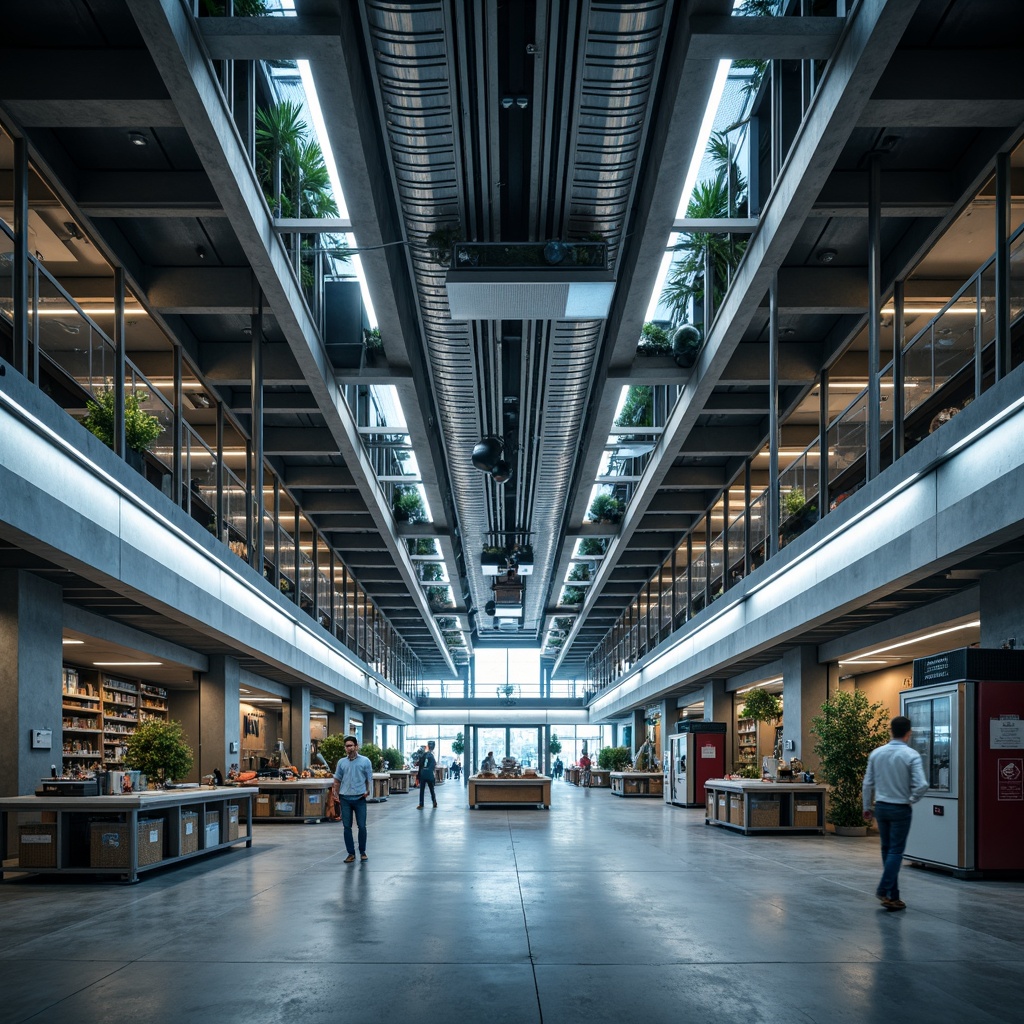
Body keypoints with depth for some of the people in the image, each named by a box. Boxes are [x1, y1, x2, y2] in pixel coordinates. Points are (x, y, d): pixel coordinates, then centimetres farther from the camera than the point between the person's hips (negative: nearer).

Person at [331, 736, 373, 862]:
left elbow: (369, 778, 2)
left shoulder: (365, 761, 0)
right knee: (347, 827, 4)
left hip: (360, 798, -2)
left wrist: (368, 790, -11)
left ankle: (362, 852, 17)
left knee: (362, 826, 2)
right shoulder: (341, 762, 8)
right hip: (345, 798, 3)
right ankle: (351, 853, 13)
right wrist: (335, 789, -3)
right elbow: (337, 779, 12)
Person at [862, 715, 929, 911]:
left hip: (881, 807, 4)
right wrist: (911, 800, -3)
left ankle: (893, 895, 16)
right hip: (900, 809, -4)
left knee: (887, 850, 14)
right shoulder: (911, 755, -13)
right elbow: (922, 785, -21)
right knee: (896, 851, 0)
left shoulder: (876, 753, 0)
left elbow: (868, 783, 4)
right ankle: (884, 890, -12)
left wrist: (867, 807, 14)